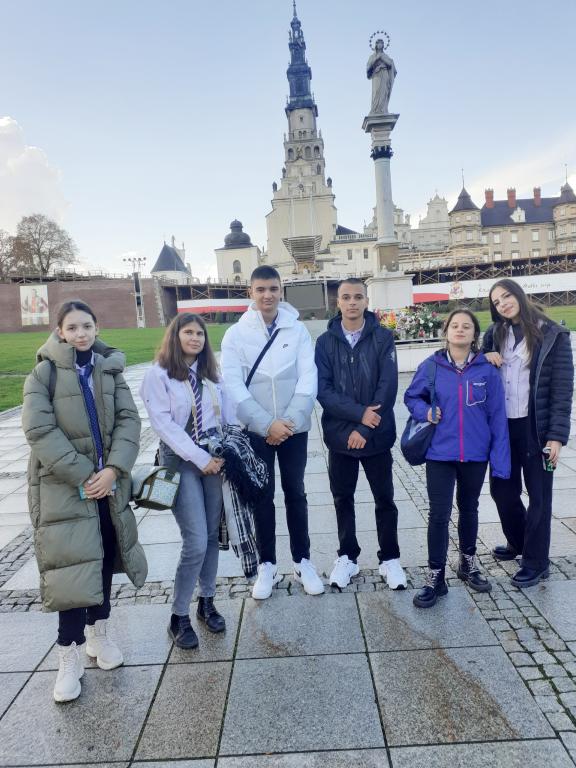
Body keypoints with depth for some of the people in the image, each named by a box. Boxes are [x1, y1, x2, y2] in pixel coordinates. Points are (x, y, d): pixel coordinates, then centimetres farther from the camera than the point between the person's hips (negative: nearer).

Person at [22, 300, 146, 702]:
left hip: (109, 482, 4)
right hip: (64, 487, -3)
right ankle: (70, 655, 15)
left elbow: (129, 420, -1)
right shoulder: (43, 374, -4)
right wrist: (82, 476, -18)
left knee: (103, 559, 14)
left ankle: (98, 632, 35)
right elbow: (40, 431, -13)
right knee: (72, 565, -2)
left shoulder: (111, 370, 6)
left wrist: (113, 468, -15)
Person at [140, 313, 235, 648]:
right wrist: (200, 458, -14)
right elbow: (163, 423, -11)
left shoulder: (212, 373, 11)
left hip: (216, 460, 5)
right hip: (182, 463, -4)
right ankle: (179, 617, 10)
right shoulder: (159, 374, -4)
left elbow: (229, 417, 10)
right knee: (196, 542, -9)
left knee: (212, 536, 10)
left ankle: (207, 602, 29)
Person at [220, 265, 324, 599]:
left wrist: (289, 421, -16)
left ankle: (303, 561, 26)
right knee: (262, 497, 10)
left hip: (294, 427, 1)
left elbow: (308, 379, -7)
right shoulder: (235, 334, -4)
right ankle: (267, 565, 24)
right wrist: (267, 424, -16)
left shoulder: (298, 330, -2)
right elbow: (234, 387, -10)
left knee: (296, 494, 11)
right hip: (256, 430, 0)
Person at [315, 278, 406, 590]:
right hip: (339, 435, 2)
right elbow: (323, 390, -9)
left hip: (376, 435, -1)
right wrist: (359, 412, -21)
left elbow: (388, 387, -10)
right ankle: (347, 557, 31)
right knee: (342, 498, 13)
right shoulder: (325, 342, 0)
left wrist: (365, 428, -16)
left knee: (384, 499, 10)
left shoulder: (383, 337, -3)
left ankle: (389, 559, 27)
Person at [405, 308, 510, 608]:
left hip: (476, 454, 2)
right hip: (440, 453, -1)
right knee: (439, 514, -1)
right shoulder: (431, 366, -6)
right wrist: (425, 411, -14)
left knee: (469, 509, 19)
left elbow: (497, 416, -3)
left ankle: (468, 563, 39)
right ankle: (435, 577, 12)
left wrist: (501, 460, -5)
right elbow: (411, 396, 8)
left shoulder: (487, 370, -5)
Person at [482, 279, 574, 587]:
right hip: (502, 426, 5)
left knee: (538, 495, 7)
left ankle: (536, 561, 23)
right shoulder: (494, 334, 6)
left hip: (535, 428, -4)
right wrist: (484, 358, -9)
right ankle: (518, 541, 39)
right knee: (501, 488, 14)